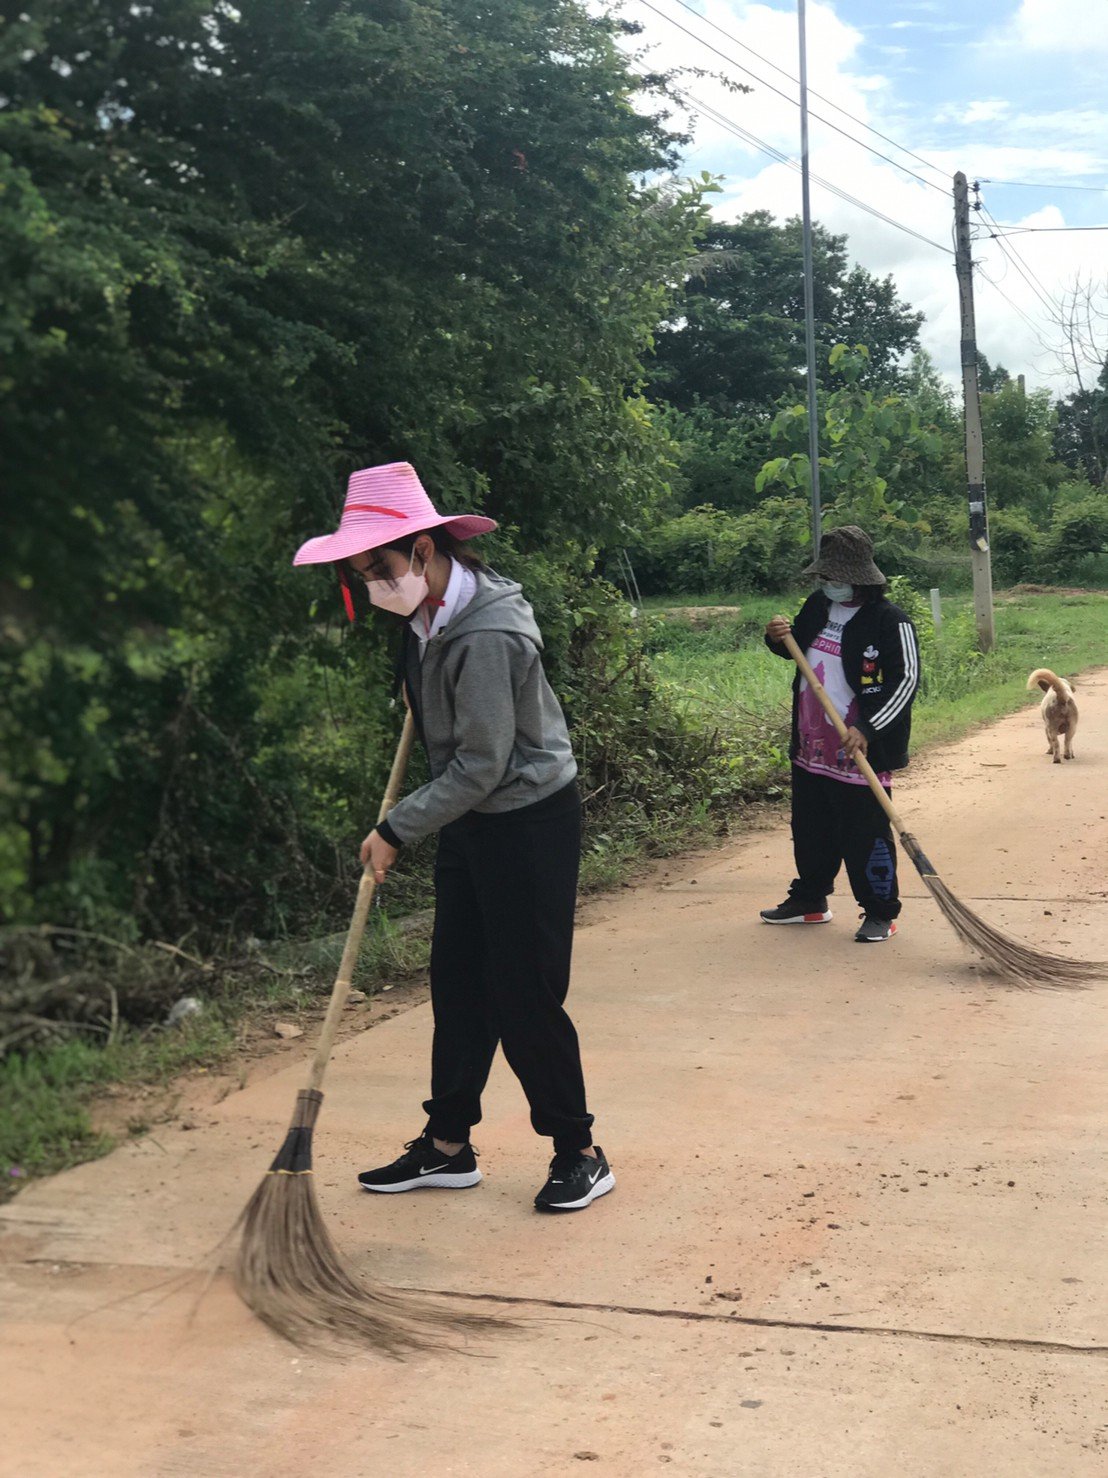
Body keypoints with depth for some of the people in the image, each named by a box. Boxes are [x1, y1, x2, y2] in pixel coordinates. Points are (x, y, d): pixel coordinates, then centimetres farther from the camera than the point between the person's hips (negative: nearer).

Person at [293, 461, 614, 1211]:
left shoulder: (486, 636, -28)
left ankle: (579, 1152, 13)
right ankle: (448, 1146, 23)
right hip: (473, 821, 9)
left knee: (525, 996, -3)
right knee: (457, 982, 13)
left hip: (530, 823, -9)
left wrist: (397, 829, -18)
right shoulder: (434, 614, 1)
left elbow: (481, 767, -24)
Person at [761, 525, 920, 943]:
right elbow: (796, 648, 26)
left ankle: (881, 913, 11)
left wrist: (867, 729, -26)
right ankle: (809, 900, 34)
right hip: (810, 748, 8)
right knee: (810, 830, 19)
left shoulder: (890, 620, -14)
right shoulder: (817, 607, 9)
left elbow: (905, 679, -18)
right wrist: (778, 638, 1)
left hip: (860, 753, -7)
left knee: (866, 837, -1)